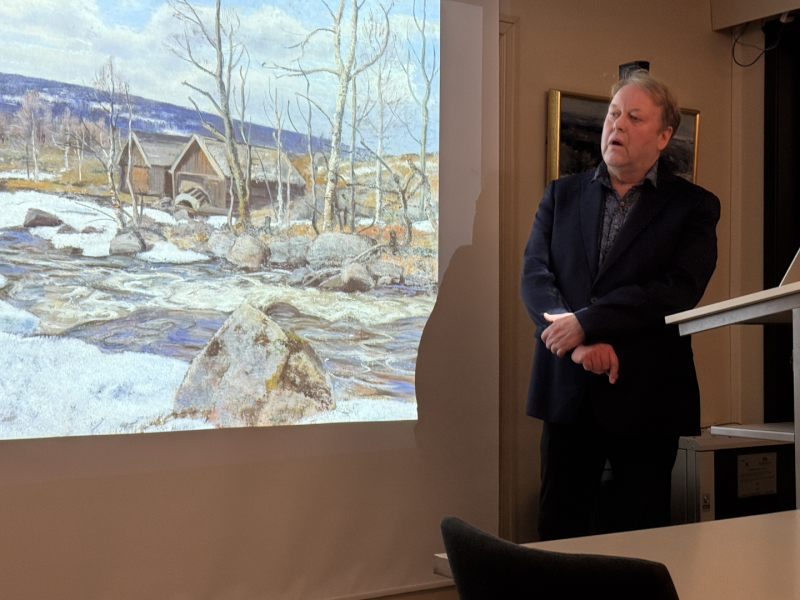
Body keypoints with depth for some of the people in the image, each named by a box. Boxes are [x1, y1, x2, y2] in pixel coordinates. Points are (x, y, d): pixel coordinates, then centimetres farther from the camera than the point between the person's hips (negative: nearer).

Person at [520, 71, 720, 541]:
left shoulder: (693, 206, 3)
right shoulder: (562, 194, 12)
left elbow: (679, 290, -12)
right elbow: (535, 274, 1)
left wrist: (586, 323, -18)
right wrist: (581, 344, -16)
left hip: (647, 396, -2)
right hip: (568, 391, 3)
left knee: (644, 531, 5)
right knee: (560, 527, 7)